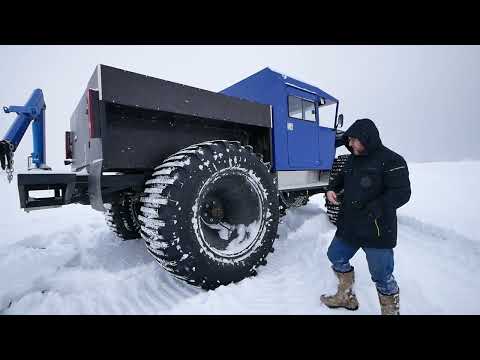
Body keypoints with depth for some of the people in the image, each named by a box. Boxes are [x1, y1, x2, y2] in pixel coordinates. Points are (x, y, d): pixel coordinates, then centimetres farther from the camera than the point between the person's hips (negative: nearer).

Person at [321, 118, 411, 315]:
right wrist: (332, 189, 5)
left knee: (382, 276, 4)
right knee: (336, 256, 19)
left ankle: (391, 310, 29)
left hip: (377, 231, -8)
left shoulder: (391, 160, -13)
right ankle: (346, 297, 40)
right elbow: (342, 177, 25)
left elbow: (402, 193, -19)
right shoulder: (352, 160, 10)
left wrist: (373, 210, -28)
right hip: (348, 226, 8)